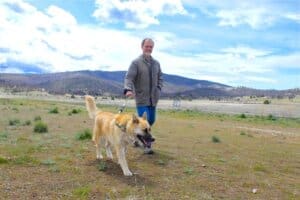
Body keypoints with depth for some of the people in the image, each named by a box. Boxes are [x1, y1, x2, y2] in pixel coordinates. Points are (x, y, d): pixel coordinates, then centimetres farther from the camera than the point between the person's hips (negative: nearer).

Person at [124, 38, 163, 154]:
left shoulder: (156, 63, 12)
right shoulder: (136, 62, -6)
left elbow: (160, 78, 20)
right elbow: (129, 77, -14)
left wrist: (158, 90, 5)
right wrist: (128, 89, -32)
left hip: (153, 98, 6)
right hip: (141, 98, -6)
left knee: (151, 120, 14)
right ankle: (146, 145, 5)